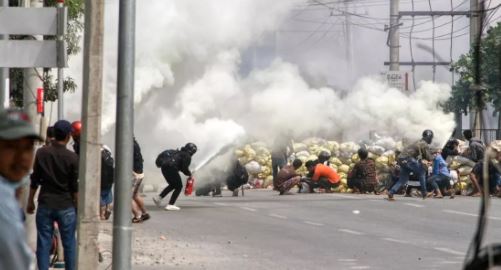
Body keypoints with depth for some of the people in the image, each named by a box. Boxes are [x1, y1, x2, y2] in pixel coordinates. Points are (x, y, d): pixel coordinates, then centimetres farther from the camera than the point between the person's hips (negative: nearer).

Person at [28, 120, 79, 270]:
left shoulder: (41, 153, -3)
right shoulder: (72, 157, -9)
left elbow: (35, 180, 3)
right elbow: (75, 186, -5)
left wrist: (30, 201, 14)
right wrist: (78, 205, 7)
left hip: (45, 204, 2)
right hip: (66, 206, -2)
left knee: (43, 243, 5)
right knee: (69, 244, 9)